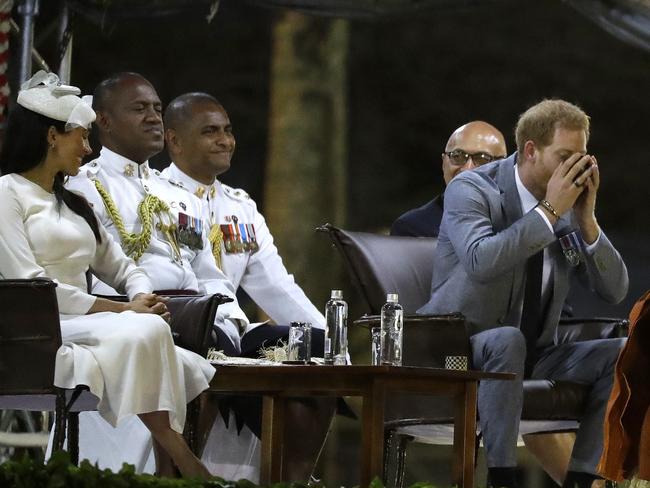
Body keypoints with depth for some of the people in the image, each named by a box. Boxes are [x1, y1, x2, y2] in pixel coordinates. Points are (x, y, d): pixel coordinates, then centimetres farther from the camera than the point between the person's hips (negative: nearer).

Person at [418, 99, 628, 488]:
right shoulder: (471, 190, -12)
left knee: (623, 354, -14)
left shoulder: (571, 206, 3)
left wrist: (587, 220, -13)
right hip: (460, 351, -6)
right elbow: (481, 262, -32)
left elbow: (615, 291, 0)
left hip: (534, 355, 6)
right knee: (506, 341, -37)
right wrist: (549, 211, -29)